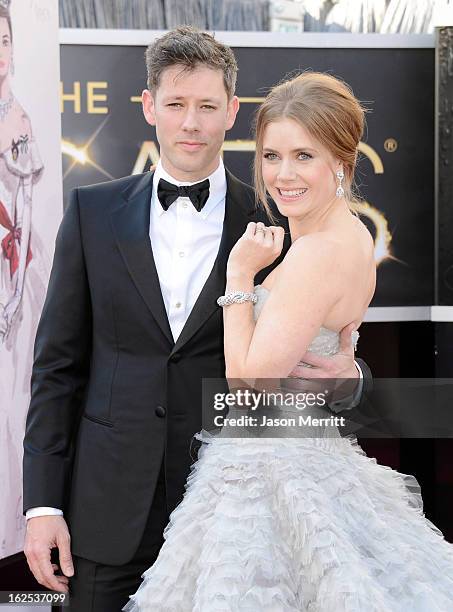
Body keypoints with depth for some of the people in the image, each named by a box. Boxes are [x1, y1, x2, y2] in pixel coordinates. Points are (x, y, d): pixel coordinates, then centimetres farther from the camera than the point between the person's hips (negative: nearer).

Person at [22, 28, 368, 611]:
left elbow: (304, 355, 6)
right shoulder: (93, 212, 2)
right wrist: (43, 503, -2)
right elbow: (58, 364, 2)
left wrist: (348, 373, -18)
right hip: (109, 511, 1)